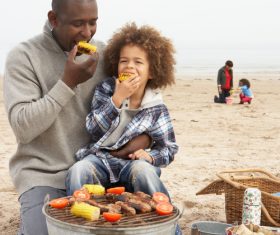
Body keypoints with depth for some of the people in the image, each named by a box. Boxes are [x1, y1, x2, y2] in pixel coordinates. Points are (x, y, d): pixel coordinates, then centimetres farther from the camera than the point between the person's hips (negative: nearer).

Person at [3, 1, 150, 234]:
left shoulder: (104, 54, 2)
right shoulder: (23, 57, -8)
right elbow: (23, 128, -16)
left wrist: (145, 135, -11)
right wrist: (68, 82, -20)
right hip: (44, 175, -3)